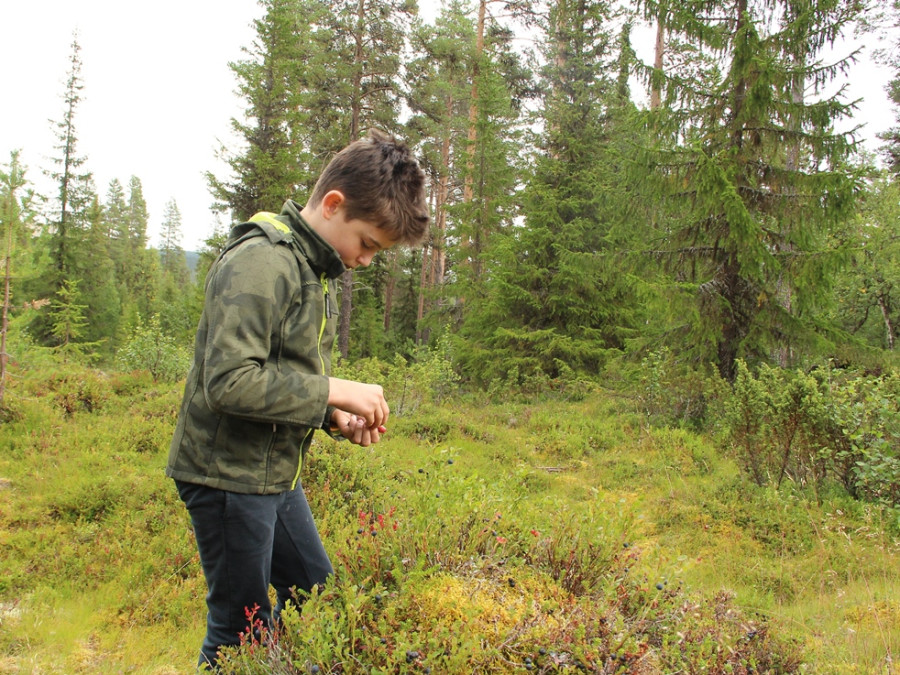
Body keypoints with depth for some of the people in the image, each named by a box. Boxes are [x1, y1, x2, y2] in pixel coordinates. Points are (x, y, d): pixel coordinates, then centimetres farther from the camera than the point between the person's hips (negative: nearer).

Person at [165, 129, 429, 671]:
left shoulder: (320, 268, 9)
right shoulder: (260, 262, -21)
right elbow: (228, 381, -29)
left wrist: (335, 417, -1)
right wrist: (333, 392, -23)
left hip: (276, 473, 9)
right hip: (229, 473, -9)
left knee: (316, 593, 21)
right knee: (243, 627, 5)